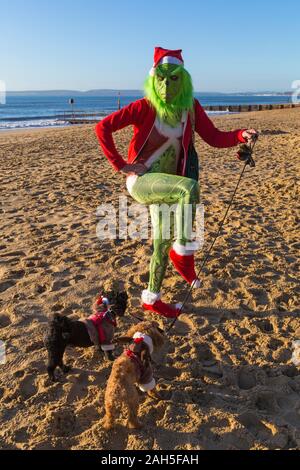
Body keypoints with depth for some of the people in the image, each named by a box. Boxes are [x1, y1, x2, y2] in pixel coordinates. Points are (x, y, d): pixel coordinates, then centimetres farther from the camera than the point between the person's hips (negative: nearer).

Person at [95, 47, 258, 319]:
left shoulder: (191, 108, 2)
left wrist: (241, 135, -18)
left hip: (164, 183, 6)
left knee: (164, 241, 8)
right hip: (140, 180, -5)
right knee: (189, 187, -32)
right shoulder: (144, 107, -11)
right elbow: (103, 127, -11)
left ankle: (152, 298, 25)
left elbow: (214, 138, 0)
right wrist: (120, 165, -14)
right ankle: (183, 251, -15)